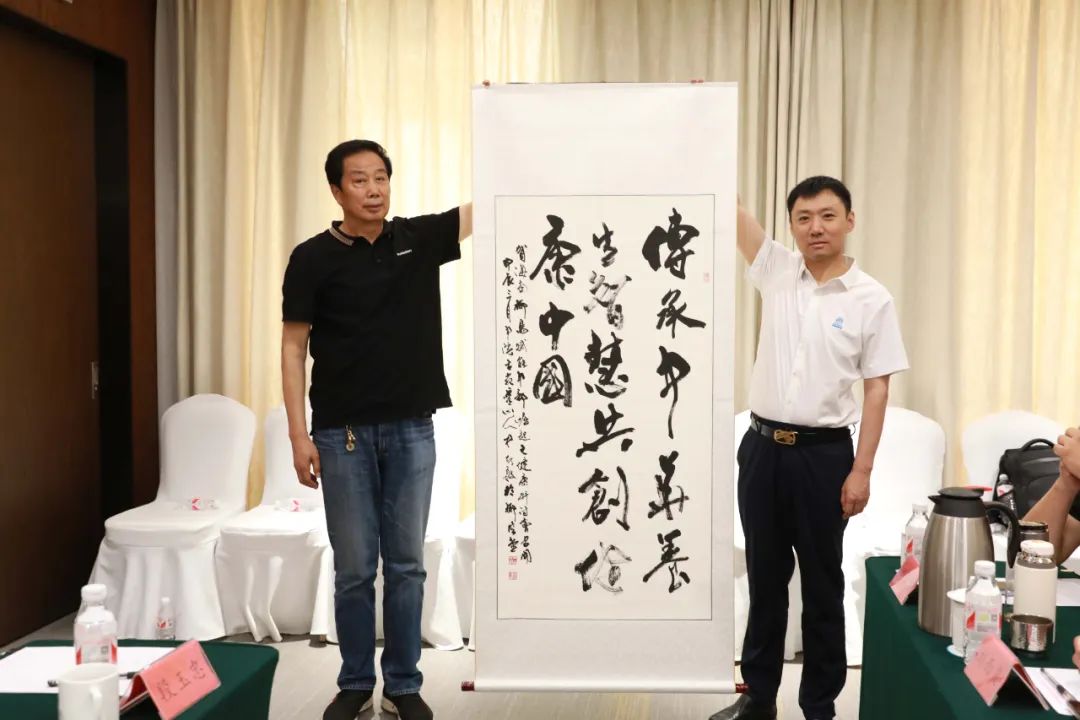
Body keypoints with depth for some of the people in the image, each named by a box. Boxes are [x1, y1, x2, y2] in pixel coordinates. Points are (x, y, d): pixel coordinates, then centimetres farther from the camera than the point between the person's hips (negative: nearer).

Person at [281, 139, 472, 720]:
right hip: (343, 432, -2)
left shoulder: (419, 238, 3)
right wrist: (299, 435, -9)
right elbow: (293, 348, -3)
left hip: (411, 430, 2)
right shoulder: (313, 258, -4)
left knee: (406, 564, 9)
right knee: (354, 568, 7)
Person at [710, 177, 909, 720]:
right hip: (762, 446, 3)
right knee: (764, 578, 13)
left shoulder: (872, 299, -5)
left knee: (822, 584, 7)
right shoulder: (776, 271, 4)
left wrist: (861, 470, -10)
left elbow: (877, 390, -5)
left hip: (824, 452, -3)